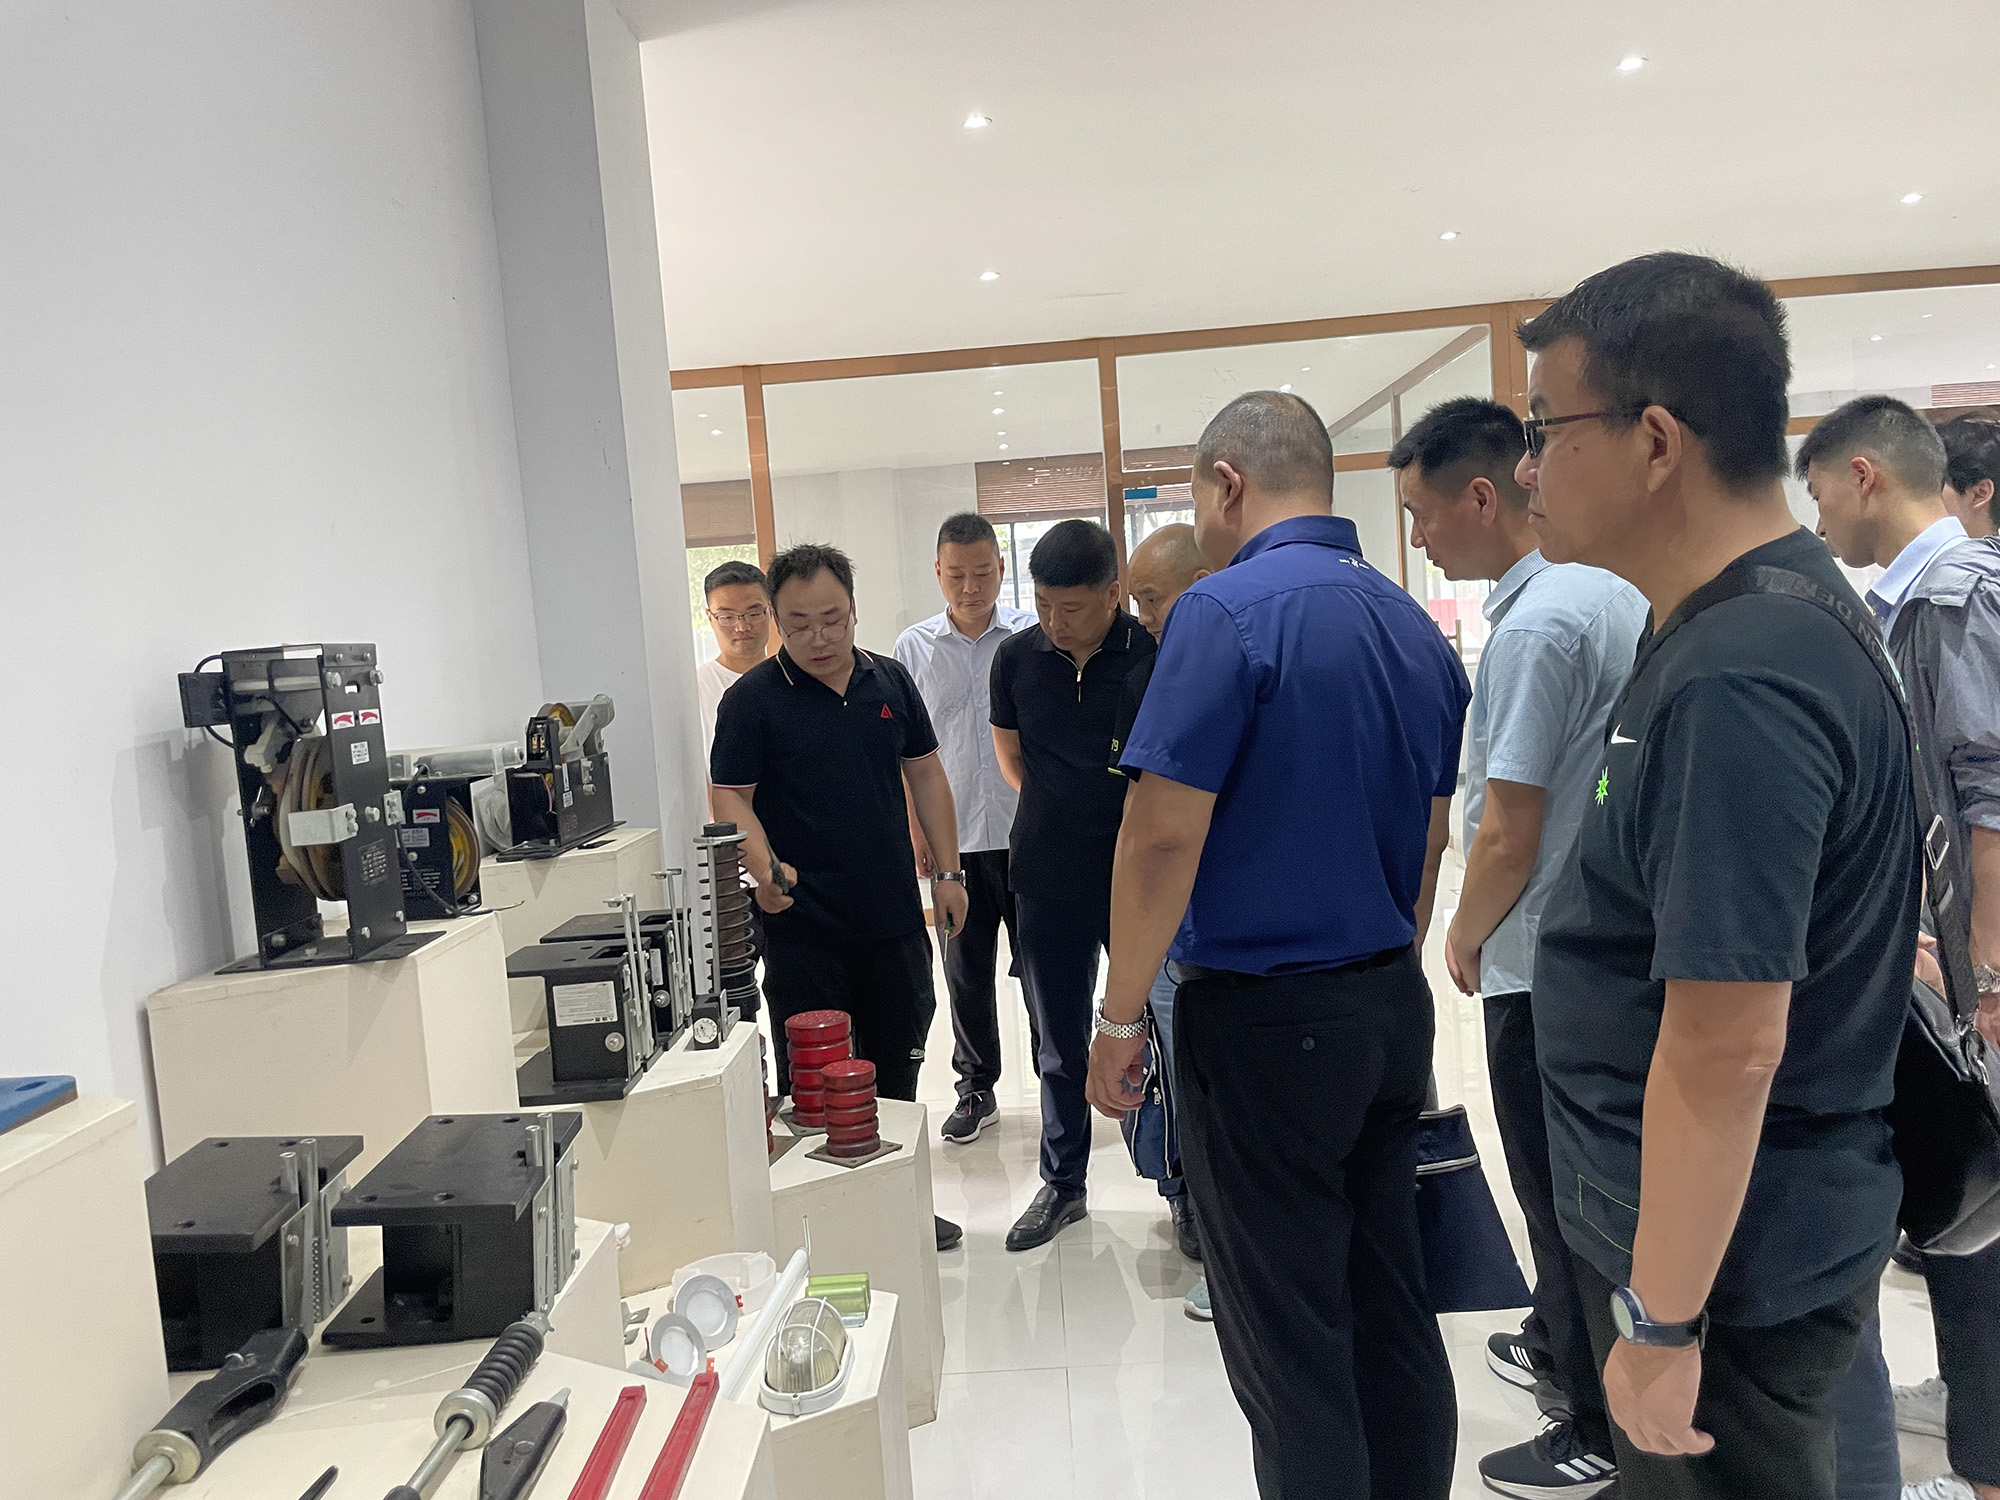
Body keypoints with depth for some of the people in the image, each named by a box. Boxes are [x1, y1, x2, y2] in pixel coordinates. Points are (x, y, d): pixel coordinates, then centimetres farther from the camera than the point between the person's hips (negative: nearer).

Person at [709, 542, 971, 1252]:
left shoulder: (890, 680, 6)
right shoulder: (752, 698, -7)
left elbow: (925, 774, 12)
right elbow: (730, 796, -9)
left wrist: (947, 872, 8)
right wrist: (763, 866, -27)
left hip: (894, 918, 5)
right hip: (802, 926, -4)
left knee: (897, 1066, 17)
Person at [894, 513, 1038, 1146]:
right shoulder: (914, 648, 4)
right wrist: (916, 832, 3)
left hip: (1029, 832, -2)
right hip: (954, 837, 2)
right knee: (966, 973, 11)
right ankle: (976, 1089, 28)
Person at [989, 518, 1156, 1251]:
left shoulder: (1154, 656, -11)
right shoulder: (1017, 657, -1)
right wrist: (1064, 817, 8)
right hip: (1048, 880, 3)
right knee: (1061, 1045, 14)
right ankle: (1062, 1183, 30)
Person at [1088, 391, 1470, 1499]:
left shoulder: (1229, 612, -16)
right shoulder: (1417, 627, 9)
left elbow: (1163, 837, -19)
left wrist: (1120, 1018, -9)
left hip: (1264, 1022, -8)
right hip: (1393, 1011, 8)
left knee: (1288, 1341, 6)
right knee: (1391, 1311, 19)